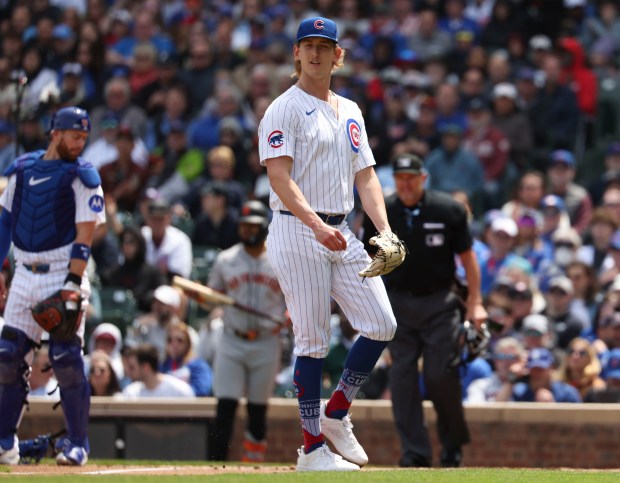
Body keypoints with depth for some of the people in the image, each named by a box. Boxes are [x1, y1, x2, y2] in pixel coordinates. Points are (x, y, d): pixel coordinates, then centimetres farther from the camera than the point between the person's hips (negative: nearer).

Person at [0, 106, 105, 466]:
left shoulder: (81, 175, -4)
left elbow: (85, 233, -11)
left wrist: (73, 282, -19)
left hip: (63, 274, -5)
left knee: (67, 358, -10)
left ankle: (78, 444, -1)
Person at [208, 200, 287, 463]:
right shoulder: (225, 260, 5)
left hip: (266, 343, 0)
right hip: (232, 342, 0)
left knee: (258, 408, 5)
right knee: (225, 405, -8)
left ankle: (253, 461, 16)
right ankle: (217, 463, -8)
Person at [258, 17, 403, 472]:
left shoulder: (350, 112, 17)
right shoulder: (285, 109, -6)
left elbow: (365, 176, 15)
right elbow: (280, 178, -16)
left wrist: (384, 230, -1)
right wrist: (316, 225, -30)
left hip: (341, 234, 7)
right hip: (297, 232, -7)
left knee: (381, 325, -1)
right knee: (313, 339, -7)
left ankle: (336, 414, 15)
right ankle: (312, 447, 0)